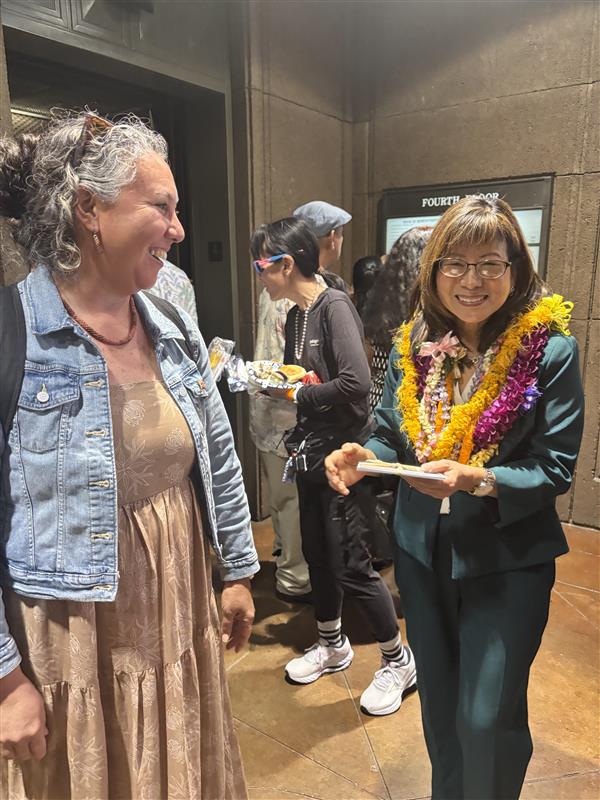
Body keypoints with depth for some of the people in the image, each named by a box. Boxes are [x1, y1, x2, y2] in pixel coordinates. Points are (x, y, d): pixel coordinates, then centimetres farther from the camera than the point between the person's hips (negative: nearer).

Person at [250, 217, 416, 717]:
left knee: (350, 563, 0)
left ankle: (399, 661, 23)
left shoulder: (335, 307, -17)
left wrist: (297, 394, -16)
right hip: (312, 449, 8)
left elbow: (356, 381, -28)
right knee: (316, 552, 18)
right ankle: (332, 645, 40)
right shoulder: (296, 316, 8)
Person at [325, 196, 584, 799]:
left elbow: (554, 468, -13)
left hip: (507, 560, -4)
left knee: (486, 720, 7)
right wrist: (363, 456, -18)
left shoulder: (550, 352, -13)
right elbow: (391, 438, 4)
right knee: (438, 703, 23)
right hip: (422, 551, 4)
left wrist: (475, 480, -29)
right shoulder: (412, 345, -3)